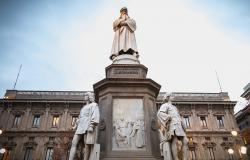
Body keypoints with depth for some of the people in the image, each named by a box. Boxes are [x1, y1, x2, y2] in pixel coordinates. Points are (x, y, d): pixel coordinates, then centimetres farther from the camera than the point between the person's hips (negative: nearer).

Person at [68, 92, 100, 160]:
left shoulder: (94, 105, 9)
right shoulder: (84, 107, 33)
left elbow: (95, 115, -6)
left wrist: (92, 126, -19)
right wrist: (76, 125, 24)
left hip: (88, 126, -7)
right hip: (80, 127, 7)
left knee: (87, 145, -13)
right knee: (74, 143, -8)